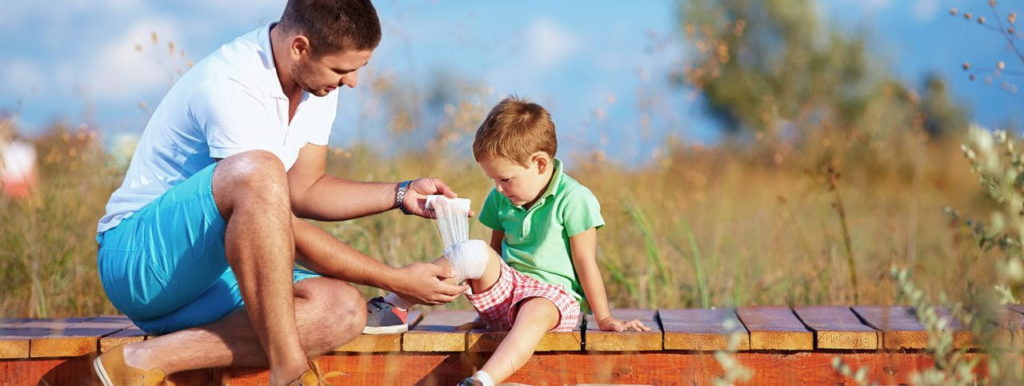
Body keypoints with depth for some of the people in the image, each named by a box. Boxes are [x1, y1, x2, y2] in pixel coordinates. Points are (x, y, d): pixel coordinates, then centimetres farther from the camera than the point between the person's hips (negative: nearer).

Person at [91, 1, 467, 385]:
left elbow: (303, 190, 14)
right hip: (139, 258, -8)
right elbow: (286, 230, -24)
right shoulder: (231, 87, -24)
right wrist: (398, 281, -20)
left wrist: (402, 195, 1)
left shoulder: (316, 83, 3)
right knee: (258, 171, -36)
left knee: (341, 311, -19)